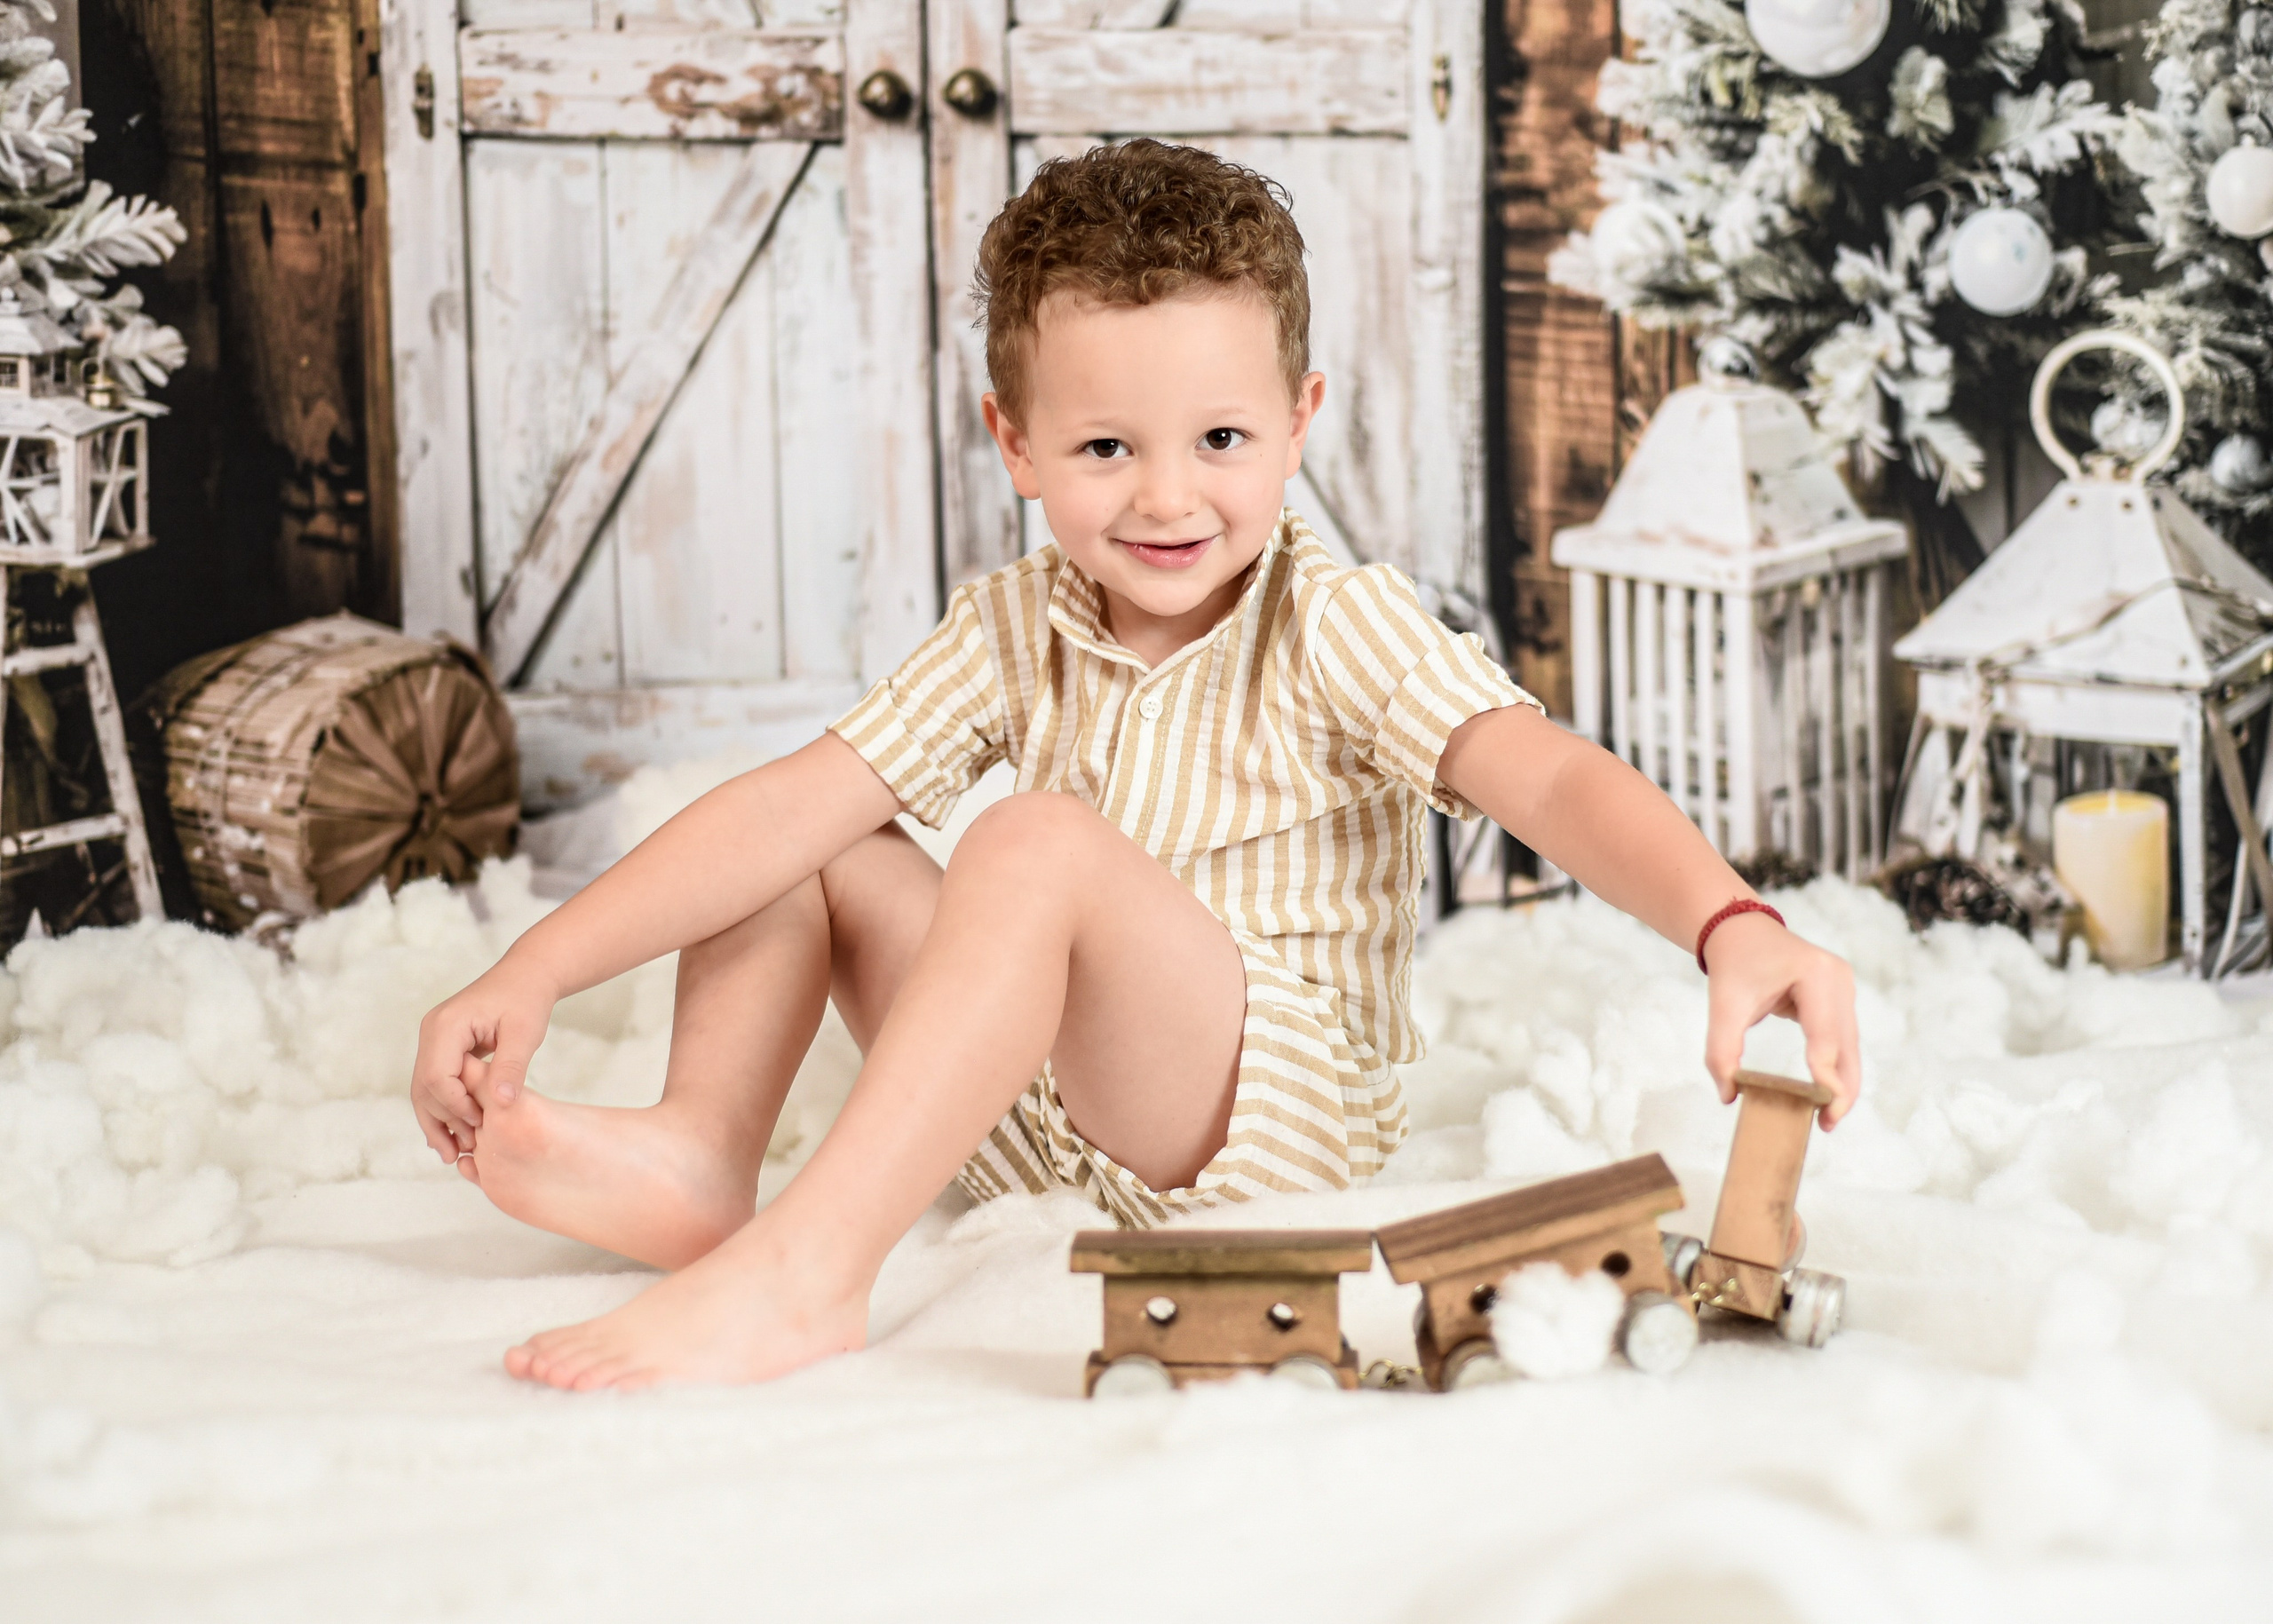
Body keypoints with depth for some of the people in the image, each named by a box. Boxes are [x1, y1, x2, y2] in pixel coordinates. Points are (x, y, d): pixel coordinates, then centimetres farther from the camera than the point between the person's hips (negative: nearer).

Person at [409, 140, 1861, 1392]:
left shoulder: (1336, 633, -12)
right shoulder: (1012, 637, 2)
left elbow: (1551, 777, -28)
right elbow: (790, 806, -5)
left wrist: (1733, 924, -48)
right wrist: (534, 977, -15)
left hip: (1280, 1117, -6)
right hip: (1053, 1114, 6)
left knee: (1041, 844, -31)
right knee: (810, 854, 3)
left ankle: (806, 1268, -38)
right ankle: (701, 1157, -12)